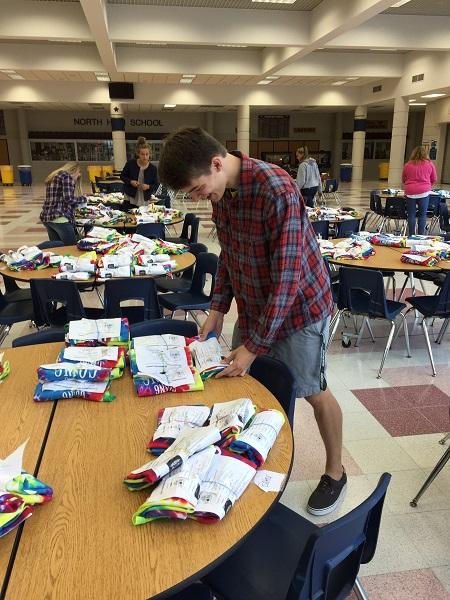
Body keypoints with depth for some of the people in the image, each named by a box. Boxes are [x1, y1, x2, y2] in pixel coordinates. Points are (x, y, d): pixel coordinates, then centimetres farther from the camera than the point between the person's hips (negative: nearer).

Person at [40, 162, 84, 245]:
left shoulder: (52, 177, 23)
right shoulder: (67, 176, -3)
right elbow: (68, 198, -12)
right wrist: (83, 198, 3)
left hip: (46, 217, 9)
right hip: (59, 217, -9)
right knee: (71, 246, -3)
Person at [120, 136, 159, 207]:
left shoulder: (153, 168, -5)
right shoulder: (131, 163, -6)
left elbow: (156, 186, 1)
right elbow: (122, 176, 7)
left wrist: (148, 187, -19)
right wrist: (130, 182, -11)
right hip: (130, 199, 0)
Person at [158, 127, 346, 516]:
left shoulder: (277, 191, -30)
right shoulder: (220, 190, -5)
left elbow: (287, 275, -28)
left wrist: (254, 345, -23)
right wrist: (218, 308, 2)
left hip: (298, 304, -6)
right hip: (253, 304, 7)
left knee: (313, 392, 8)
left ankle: (335, 472, 31)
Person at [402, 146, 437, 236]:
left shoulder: (408, 165, 2)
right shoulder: (429, 164, 2)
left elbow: (403, 179, 14)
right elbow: (434, 179, 12)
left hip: (410, 192, 0)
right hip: (424, 191, 0)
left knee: (411, 215, 6)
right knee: (422, 215, 5)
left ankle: (411, 236, 9)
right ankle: (420, 236, 5)